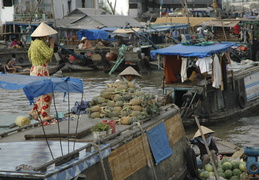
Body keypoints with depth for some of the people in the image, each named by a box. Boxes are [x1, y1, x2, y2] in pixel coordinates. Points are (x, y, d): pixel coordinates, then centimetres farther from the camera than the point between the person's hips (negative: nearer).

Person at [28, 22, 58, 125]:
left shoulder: (34, 43, 13)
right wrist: (51, 44, -10)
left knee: (45, 93, 17)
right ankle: (44, 116, 2)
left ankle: (35, 111, 22)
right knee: (47, 93, -3)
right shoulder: (40, 43, -17)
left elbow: (29, 55, 21)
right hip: (40, 71, -10)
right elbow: (49, 54, -21)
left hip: (35, 69, 10)